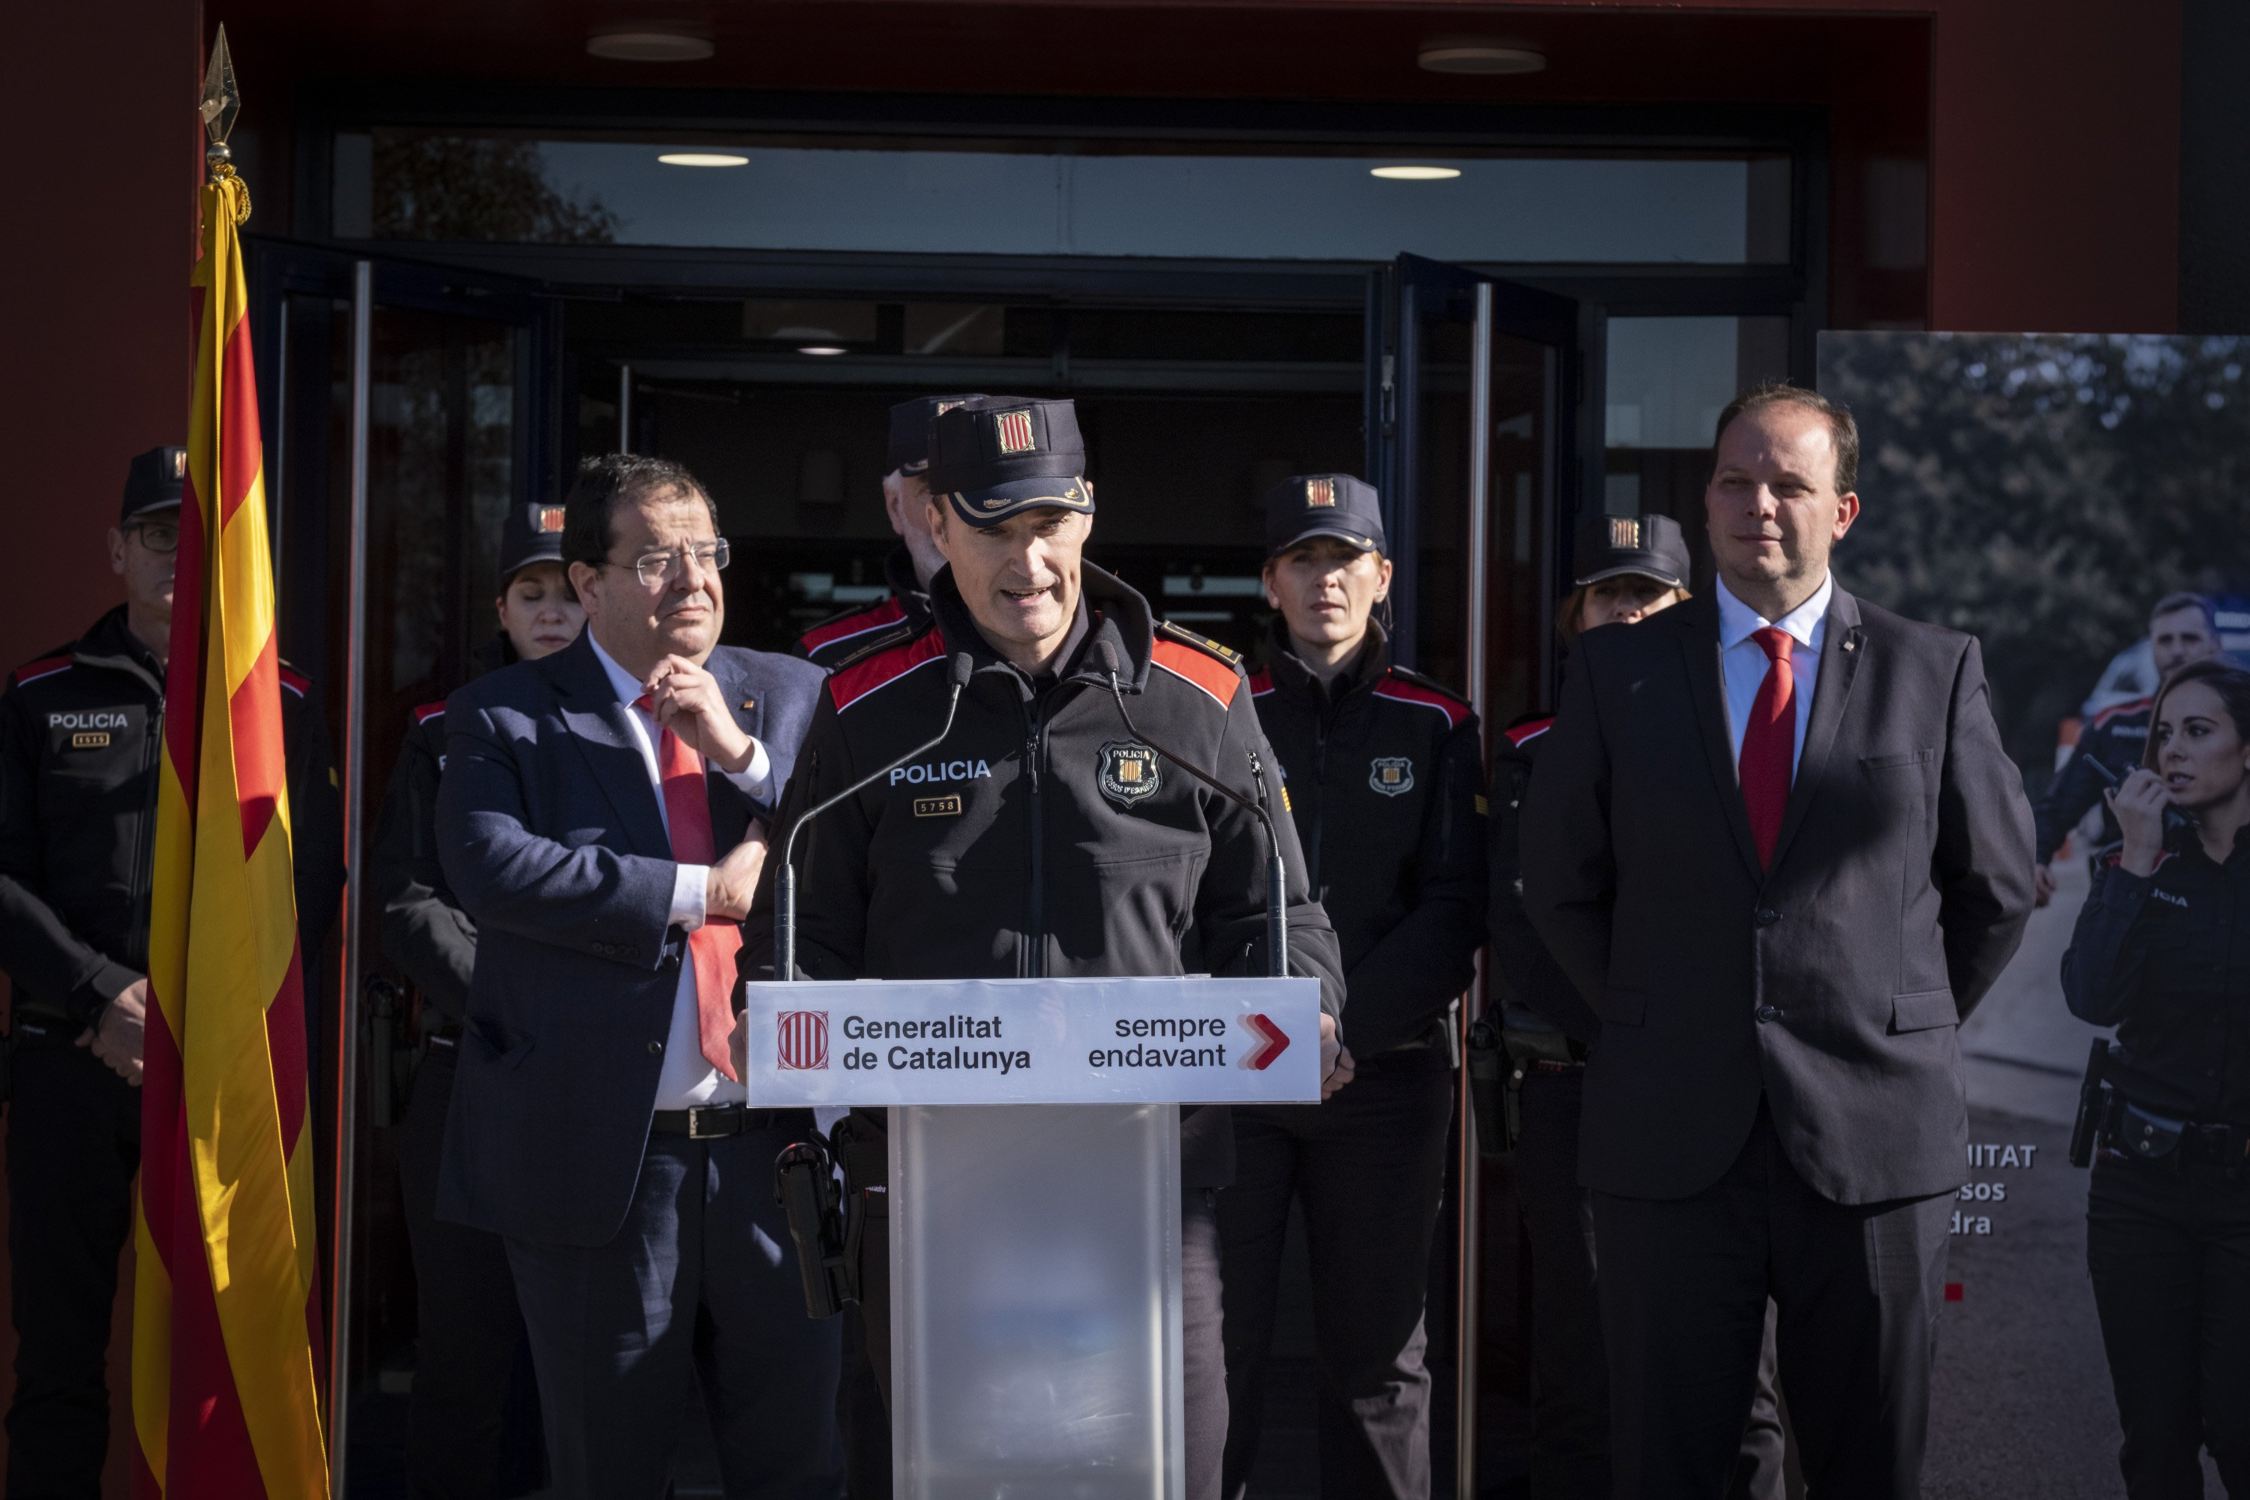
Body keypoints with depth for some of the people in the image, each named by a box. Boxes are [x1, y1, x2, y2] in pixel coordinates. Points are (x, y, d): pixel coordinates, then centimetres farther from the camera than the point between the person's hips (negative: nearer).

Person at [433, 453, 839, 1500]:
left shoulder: (789, 696, 11)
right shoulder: (503, 717, 1)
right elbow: (490, 867, -17)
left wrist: (739, 751, -11)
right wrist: (702, 890, -15)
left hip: (773, 1147, 2)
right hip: (600, 1162, -2)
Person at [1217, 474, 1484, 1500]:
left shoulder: (1435, 726, 8)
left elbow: (1453, 912, 0)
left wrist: (1343, 1024, -13)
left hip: (1386, 1071, 1)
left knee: (1377, 1354, 7)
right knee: (1217, 1345, -3)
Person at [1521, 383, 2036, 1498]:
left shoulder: (1934, 672, 5)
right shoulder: (1616, 672, 6)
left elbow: (1997, 884, 12)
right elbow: (1557, 883, 12)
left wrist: (1907, 1027, 8)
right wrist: (1649, 1028, 9)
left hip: (1876, 1142, 0)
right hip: (1669, 1142, 0)